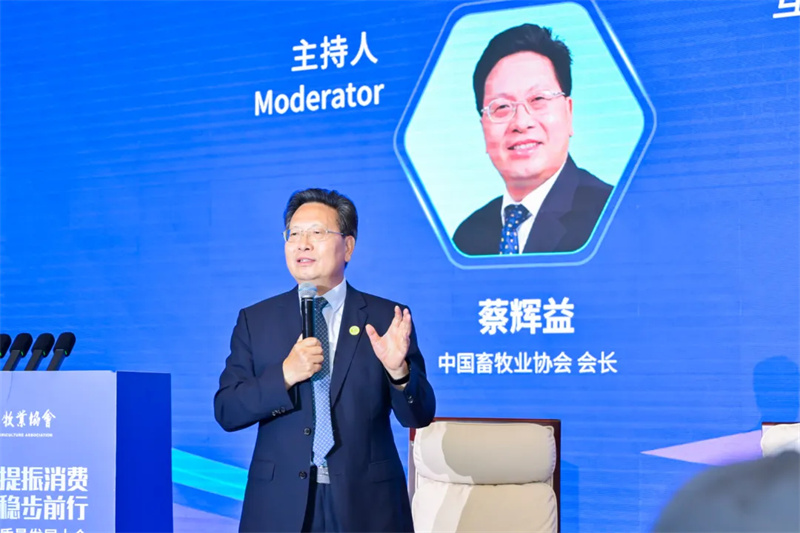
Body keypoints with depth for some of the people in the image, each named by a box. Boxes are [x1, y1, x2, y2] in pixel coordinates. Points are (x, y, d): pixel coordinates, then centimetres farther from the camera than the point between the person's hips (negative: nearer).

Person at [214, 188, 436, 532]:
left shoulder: (386, 318, 0)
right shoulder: (255, 320, 4)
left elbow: (419, 416, -2)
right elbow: (226, 412, -1)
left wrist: (398, 370, -21)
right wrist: (284, 375, -16)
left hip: (366, 503, -1)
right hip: (280, 503, 1)